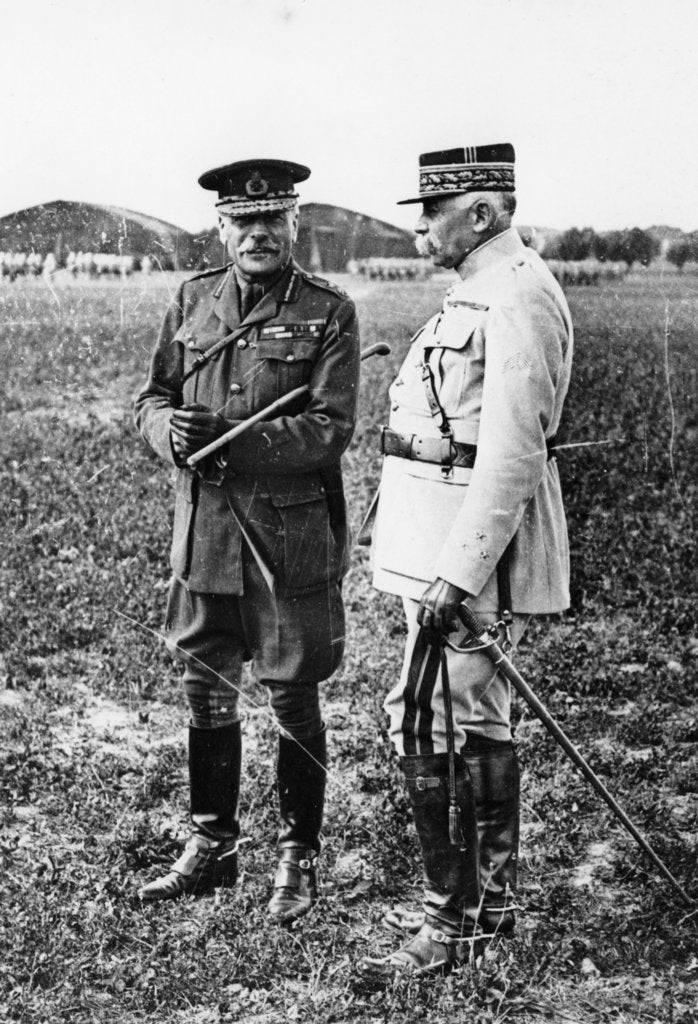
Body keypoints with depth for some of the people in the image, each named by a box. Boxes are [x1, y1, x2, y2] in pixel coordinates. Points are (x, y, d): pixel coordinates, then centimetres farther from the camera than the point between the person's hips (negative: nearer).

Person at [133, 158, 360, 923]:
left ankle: (298, 856, 24)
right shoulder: (192, 301, 8)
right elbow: (150, 399, 10)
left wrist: (233, 437, -24)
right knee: (206, 694, 13)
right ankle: (211, 847, 30)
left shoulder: (329, 313, -5)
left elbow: (331, 429, -13)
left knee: (293, 699, 7)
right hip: (203, 529, 4)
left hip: (292, 536, -4)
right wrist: (171, 431, -13)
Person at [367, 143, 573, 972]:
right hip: (448, 537, 10)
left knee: (427, 725, -6)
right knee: (476, 719, 16)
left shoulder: (517, 300, -16)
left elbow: (511, 455, -24)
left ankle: (453, 917, 7)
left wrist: (455, 575, -25)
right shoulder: (481, 291, 16)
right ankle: (490, 896, 28)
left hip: (474, 541, -10)